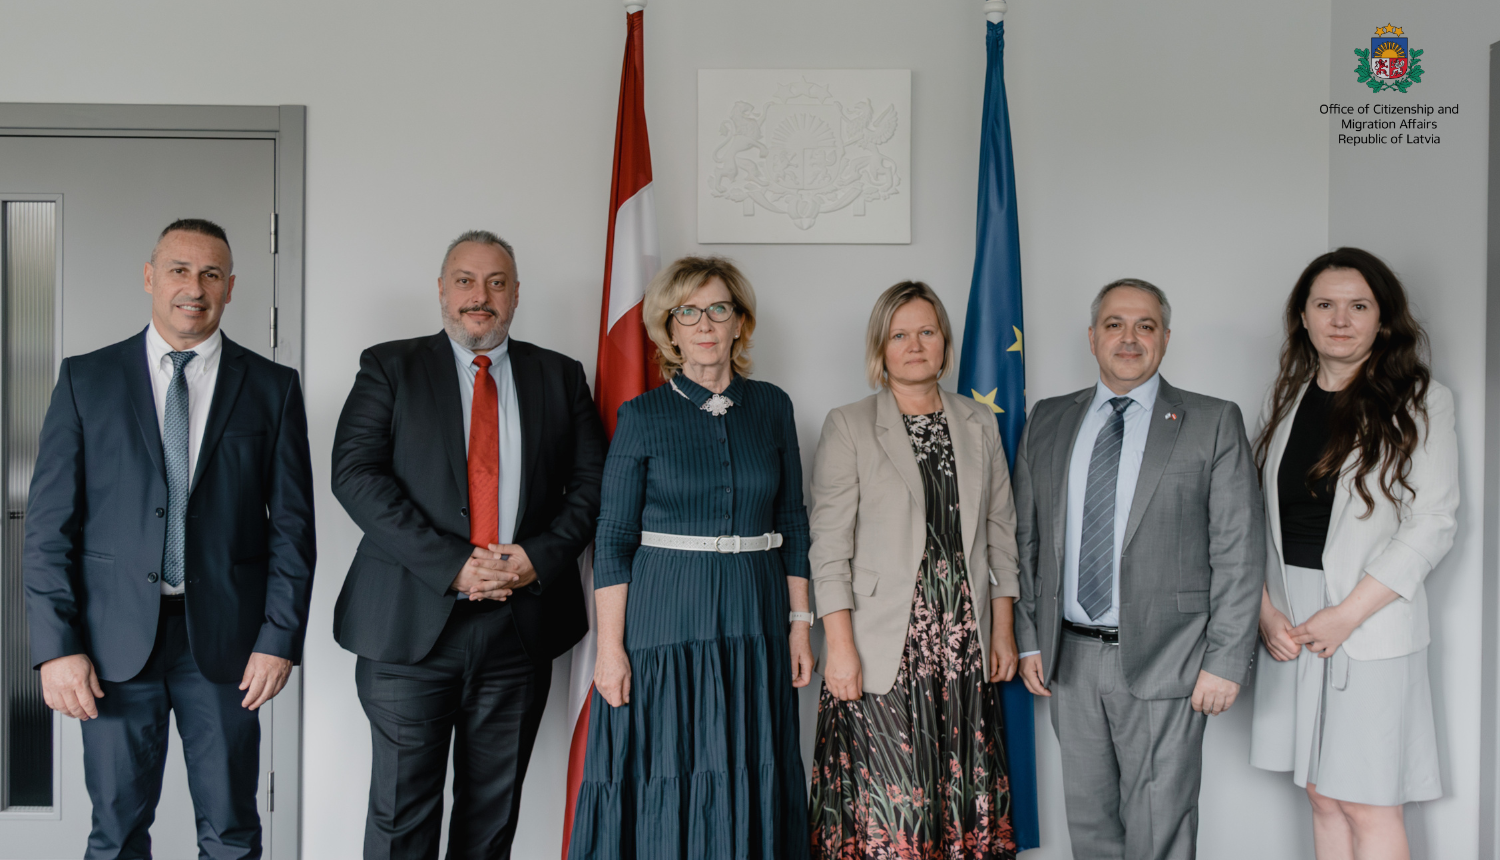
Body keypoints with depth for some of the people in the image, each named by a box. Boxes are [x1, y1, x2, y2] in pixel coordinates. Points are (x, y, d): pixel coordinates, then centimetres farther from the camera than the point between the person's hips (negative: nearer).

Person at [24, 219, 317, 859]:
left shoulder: (272, 388, 4)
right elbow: (50, 523, 2)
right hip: (114, 638, 0)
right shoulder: (85, 379, 5)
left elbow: (292, 525, 3)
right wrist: (57, 645, -6)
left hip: (225, 637, 0)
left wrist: (279, 637, -5)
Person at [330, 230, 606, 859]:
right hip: (411, 620, -2)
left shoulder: (560, 377, 11)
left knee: (493, 809, 13)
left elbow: (591, 481, 7)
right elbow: (355, 475, -8)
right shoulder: (389, 368, 4)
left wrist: (539, 558, -11)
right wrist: (450, 565, -17)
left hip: (522, 626, 2)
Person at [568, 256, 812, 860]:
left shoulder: (772, 407, 6)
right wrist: (610, 646, -9)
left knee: (749, 789, 7)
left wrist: (800, 624, 5)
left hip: (754, 625, 3)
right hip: (665, 625, -2)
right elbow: (612, 539, -3)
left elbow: (793, 522, 10)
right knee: (662, 785, 2)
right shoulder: (642, 417, -1)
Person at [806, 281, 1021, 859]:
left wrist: (1003, 631, 8)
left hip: (964, 639, 4)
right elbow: (830, 545, -5)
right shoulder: (847, 427, 0)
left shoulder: (980, 424, 12)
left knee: (967, 790, 4)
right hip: (884, 647, -3)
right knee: (889, 797, -4)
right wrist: (840, 647, -10)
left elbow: (1000, 532, 13)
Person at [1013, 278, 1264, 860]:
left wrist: (1225, 661, -9)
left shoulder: (1213, 424, -1)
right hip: (1070, 659, 4)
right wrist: (1030, 639, 8)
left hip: (1162, 661, -3)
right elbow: (1028, 540, 12)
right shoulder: (1047, 422, 9)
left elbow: (1239, 550, -4)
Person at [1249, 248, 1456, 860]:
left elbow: (1432, 526, -8)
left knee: (1368, 806, -2)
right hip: (1289, 624, 4)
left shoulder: (1419, 401, -3)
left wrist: (1347, 615, -14)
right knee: (1322, 796, 10)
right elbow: (1262, 517, 10)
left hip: (1370, 621, -4)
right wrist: (1266, 608, -3)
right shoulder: (1290, 401, 11)